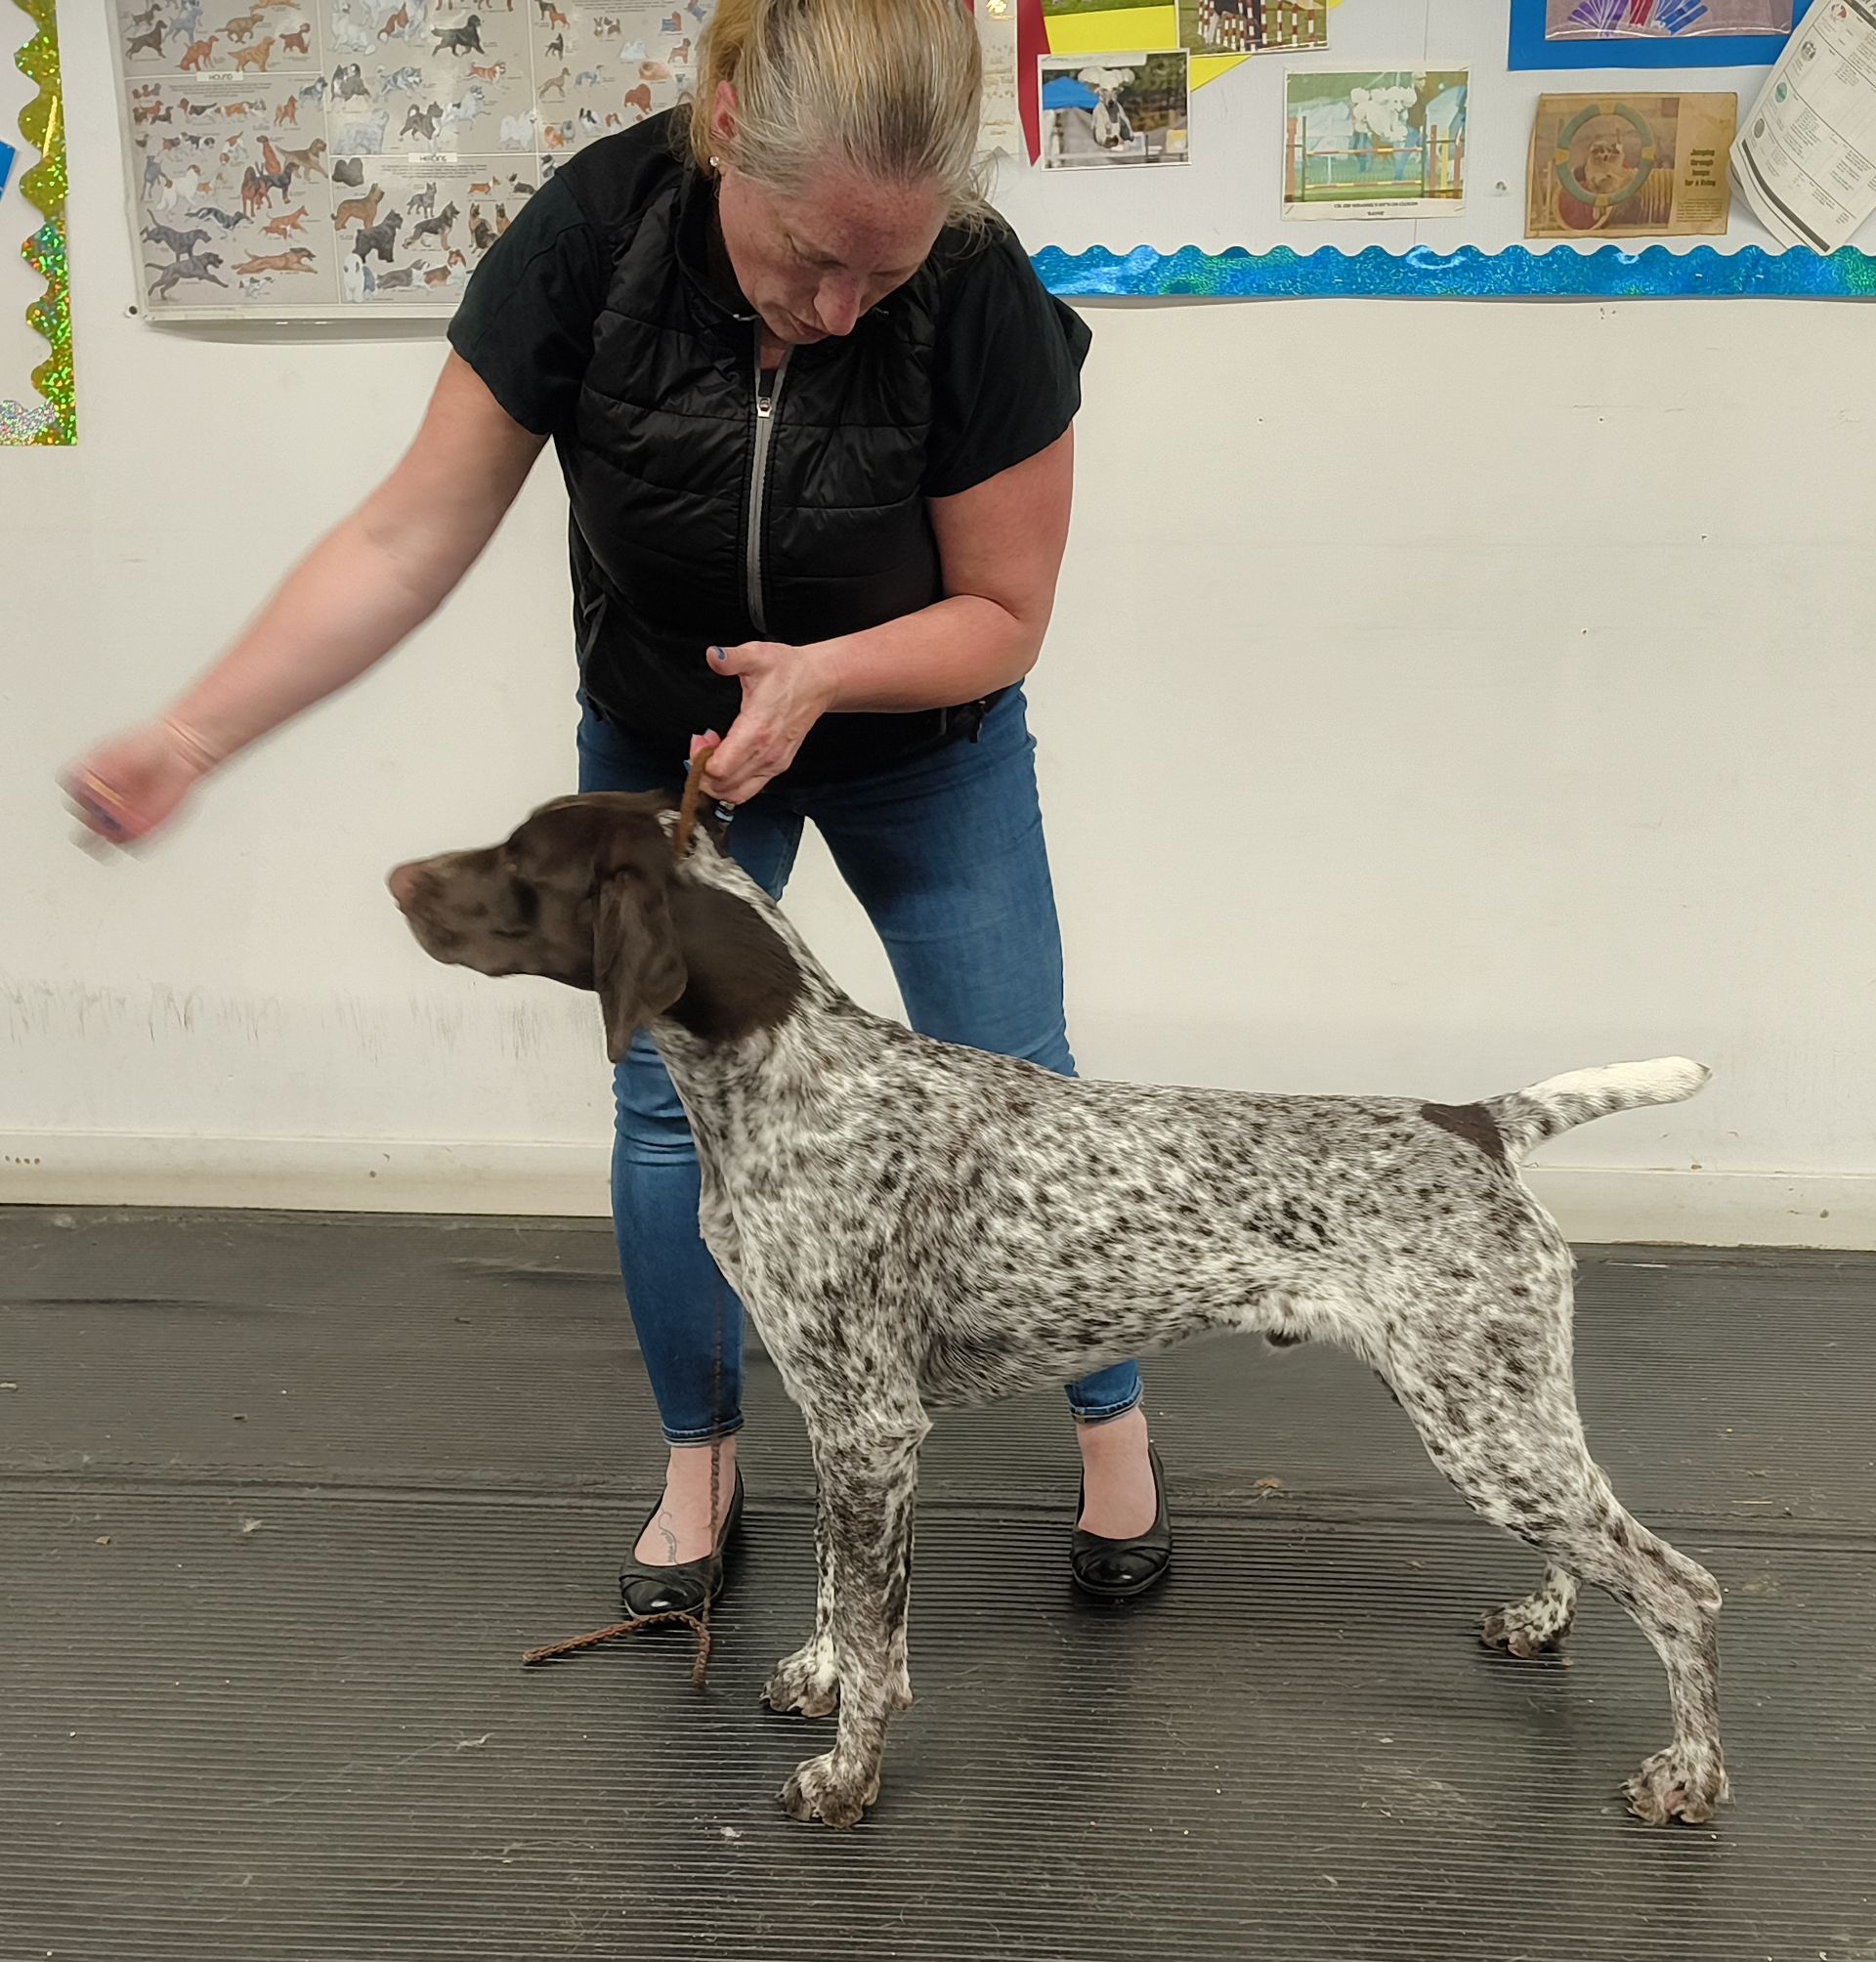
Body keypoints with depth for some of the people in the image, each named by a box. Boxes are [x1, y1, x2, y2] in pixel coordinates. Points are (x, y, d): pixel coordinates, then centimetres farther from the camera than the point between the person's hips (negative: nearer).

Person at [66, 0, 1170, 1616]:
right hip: (661, 743, 1)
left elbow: (1004, 614, -18)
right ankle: (701, 1462, 25)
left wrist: (825, 675, -36)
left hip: (927, 744, -1)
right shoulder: (594, 234, -27)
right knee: (669, 1103, 3)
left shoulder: (980, 298, -30)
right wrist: (197, 734, -31)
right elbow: (410, 540, -23)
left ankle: (1115, 1433, 26)